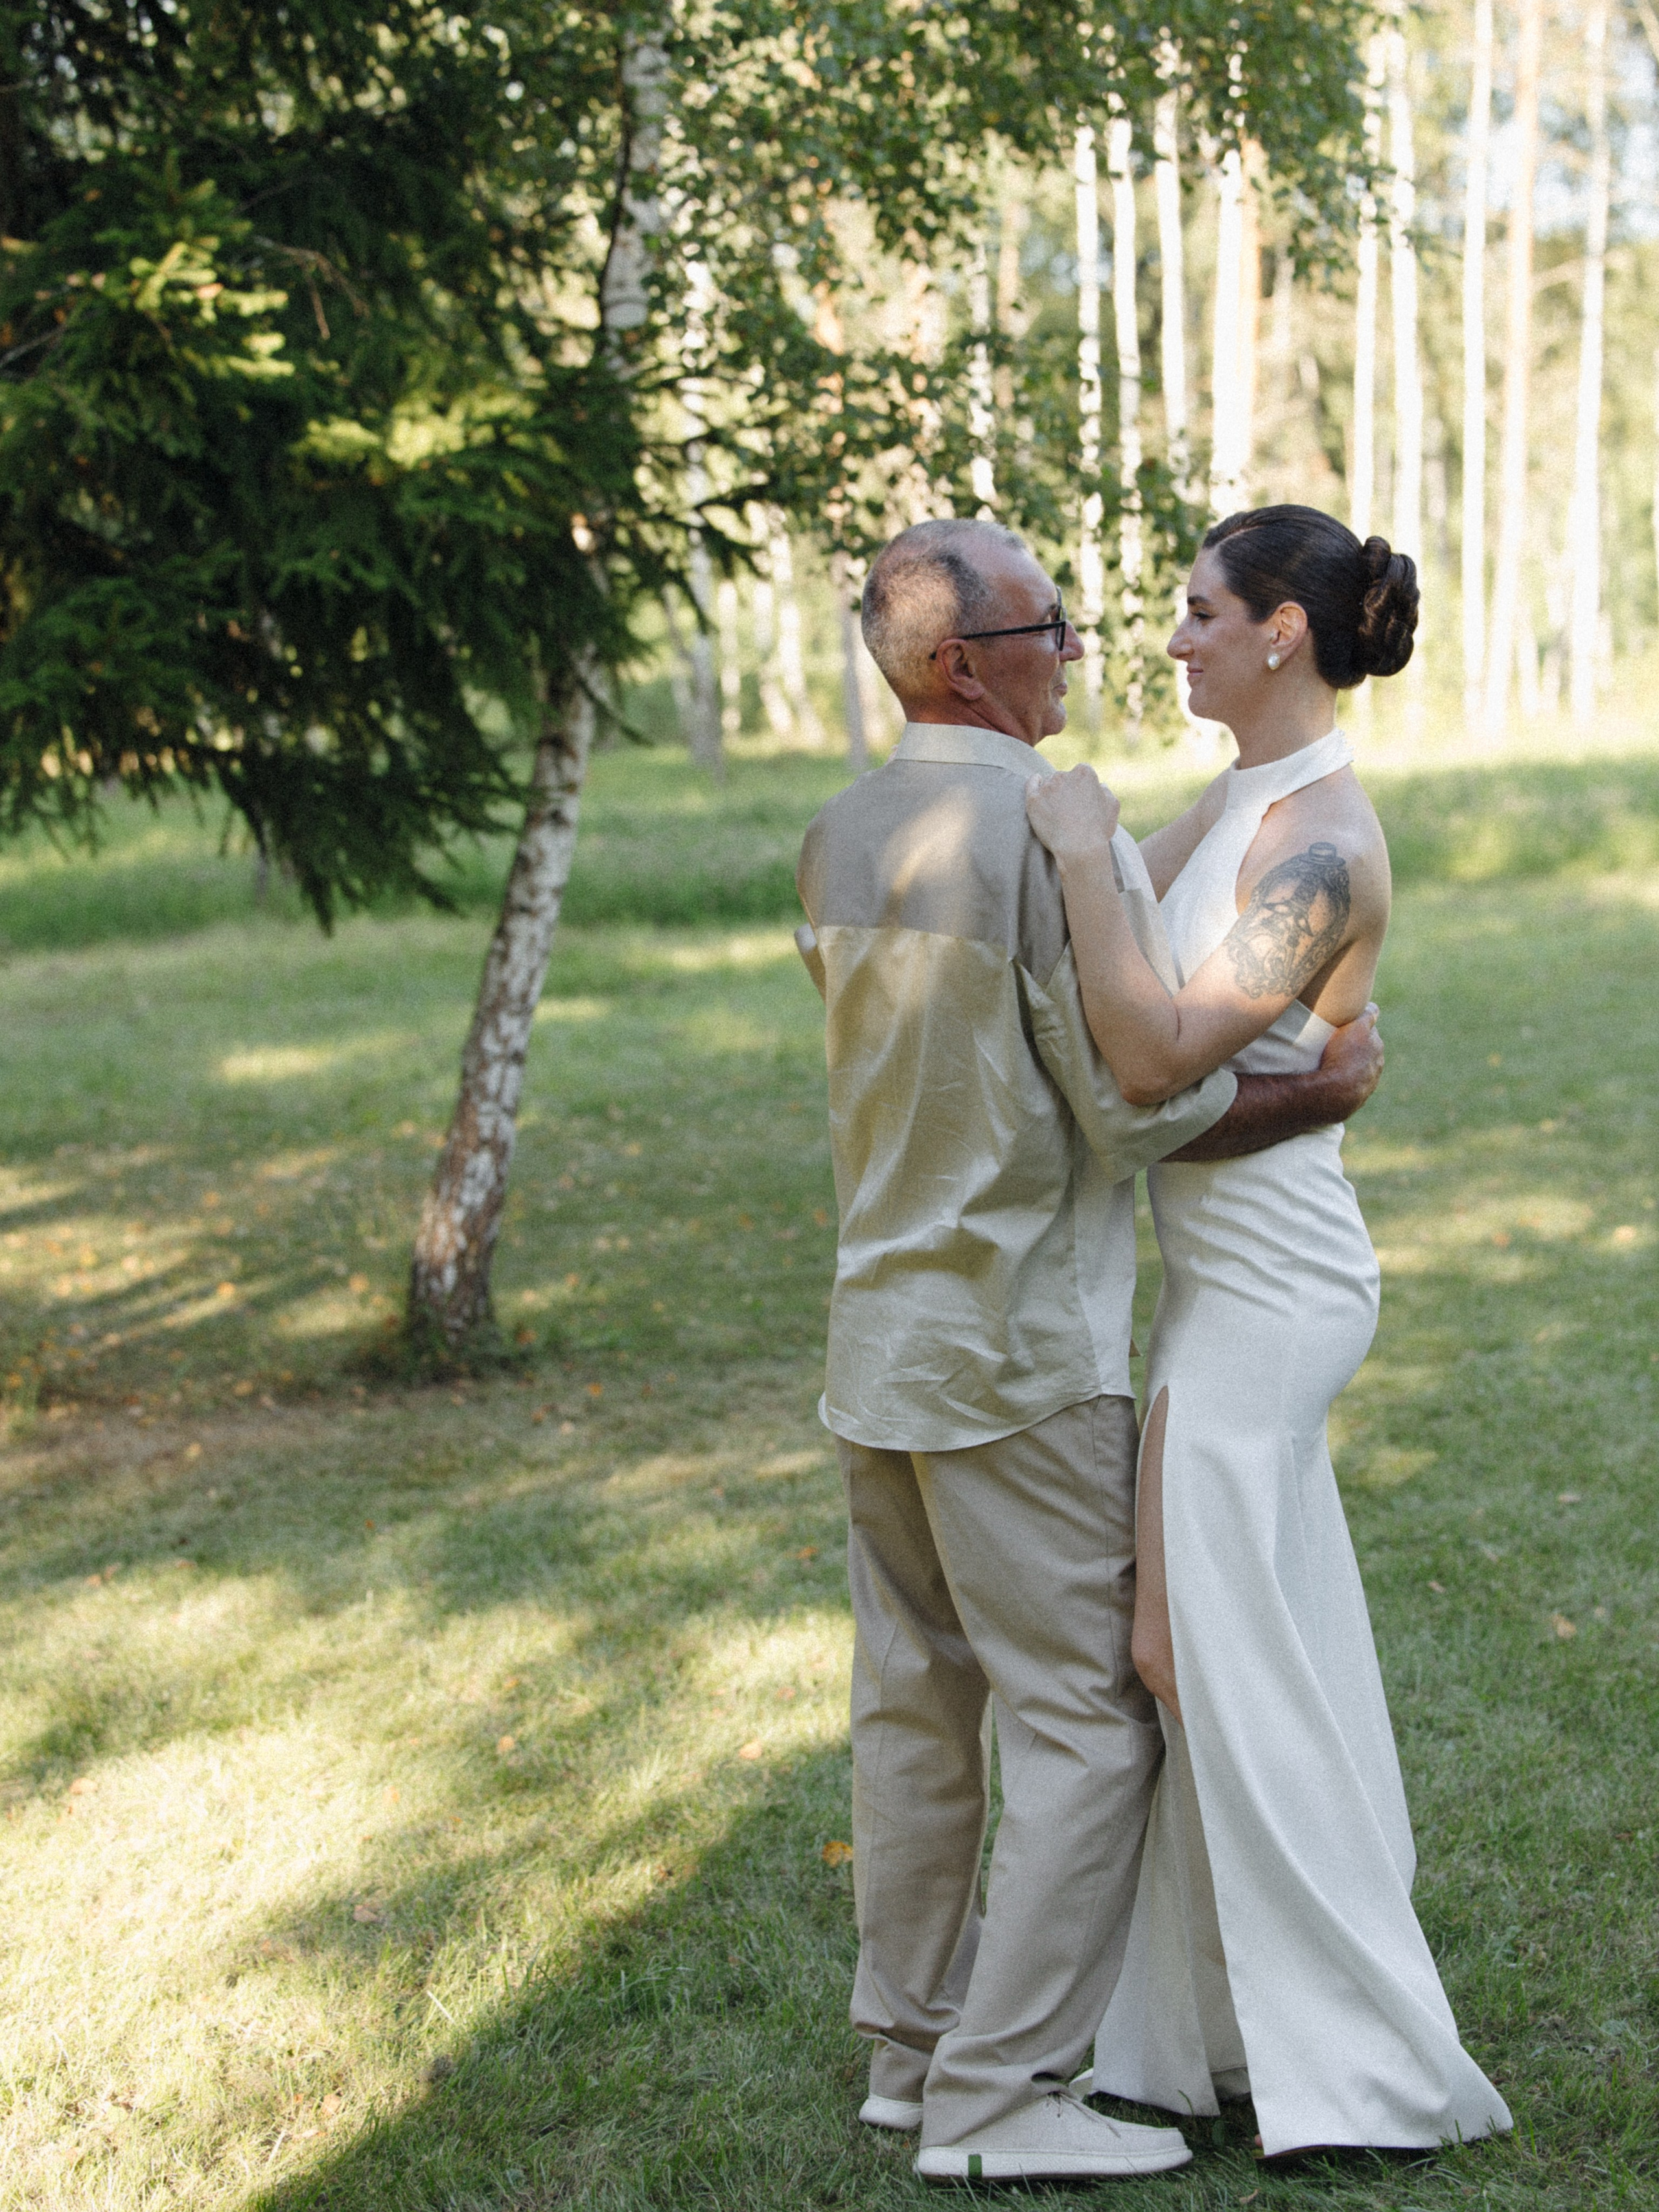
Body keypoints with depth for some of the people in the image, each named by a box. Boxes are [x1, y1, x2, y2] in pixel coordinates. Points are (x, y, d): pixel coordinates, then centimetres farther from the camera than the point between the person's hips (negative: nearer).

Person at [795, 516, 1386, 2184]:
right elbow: (1143, 1108, -18)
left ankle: (911, 2050, 25)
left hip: (878, 1337, 8)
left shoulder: (835, 841, 8)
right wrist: (1329, 1090, -2)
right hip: (1018, 1355, -8)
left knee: (914, 1705, 15)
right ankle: (994, 2100, 3)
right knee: (1086, 1722, 0)